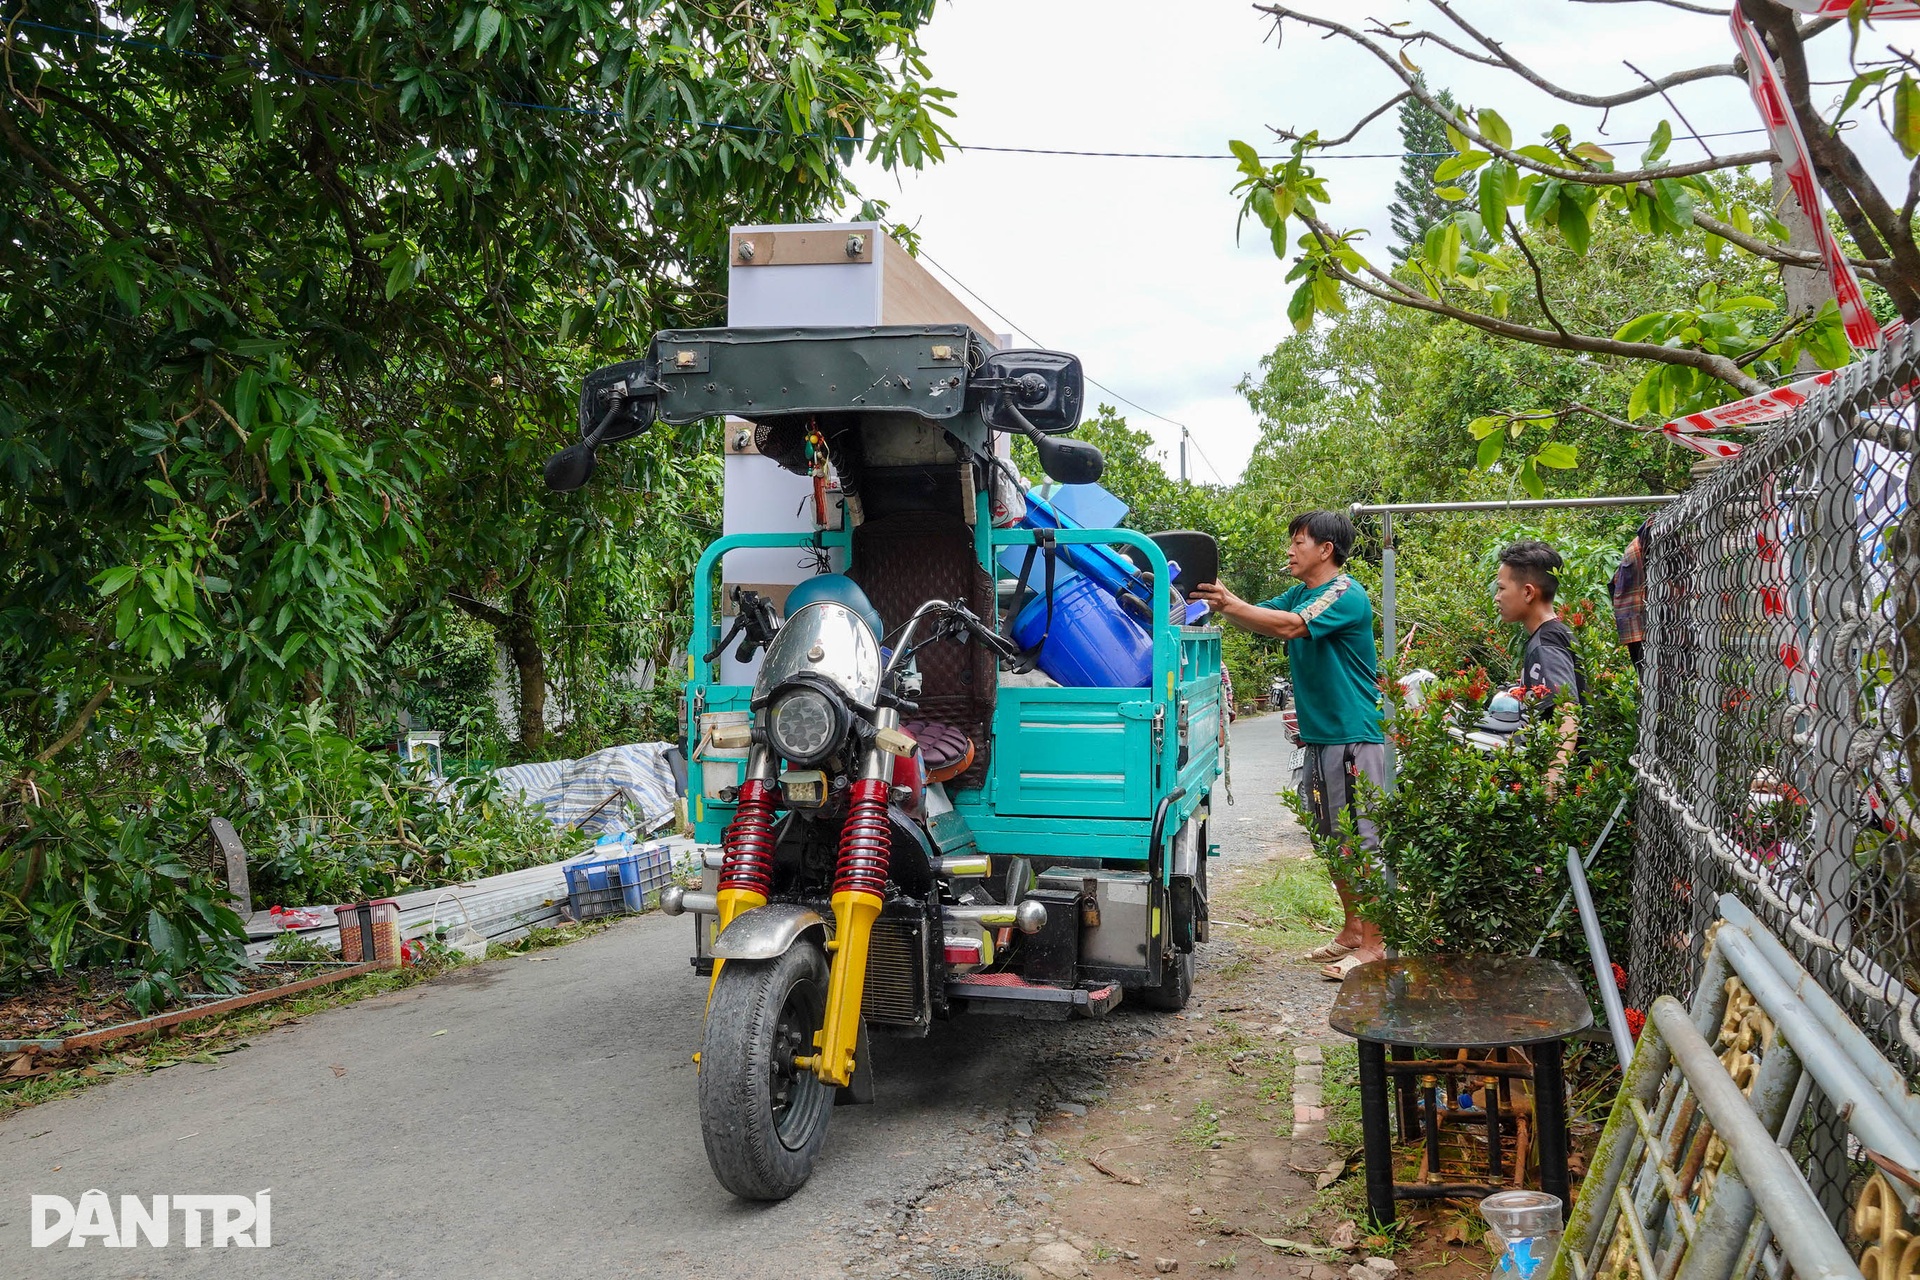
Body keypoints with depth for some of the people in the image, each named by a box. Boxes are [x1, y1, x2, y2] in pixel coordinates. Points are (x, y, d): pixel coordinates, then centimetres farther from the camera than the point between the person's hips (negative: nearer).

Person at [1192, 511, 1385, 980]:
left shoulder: (1346, 595, -14)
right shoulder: (1299, 593, 15)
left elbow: (1290, 626, -28)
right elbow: (1256, 617, 7)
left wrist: (1230, 604, -29)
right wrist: (1221, 602, -10)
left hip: (1353, 737, -10)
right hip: (1319, 736, 10)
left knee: (1362, 840, -6)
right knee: (1332, 840, 15)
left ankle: (1372, 947, -1)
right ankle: (1352, 930, 27)